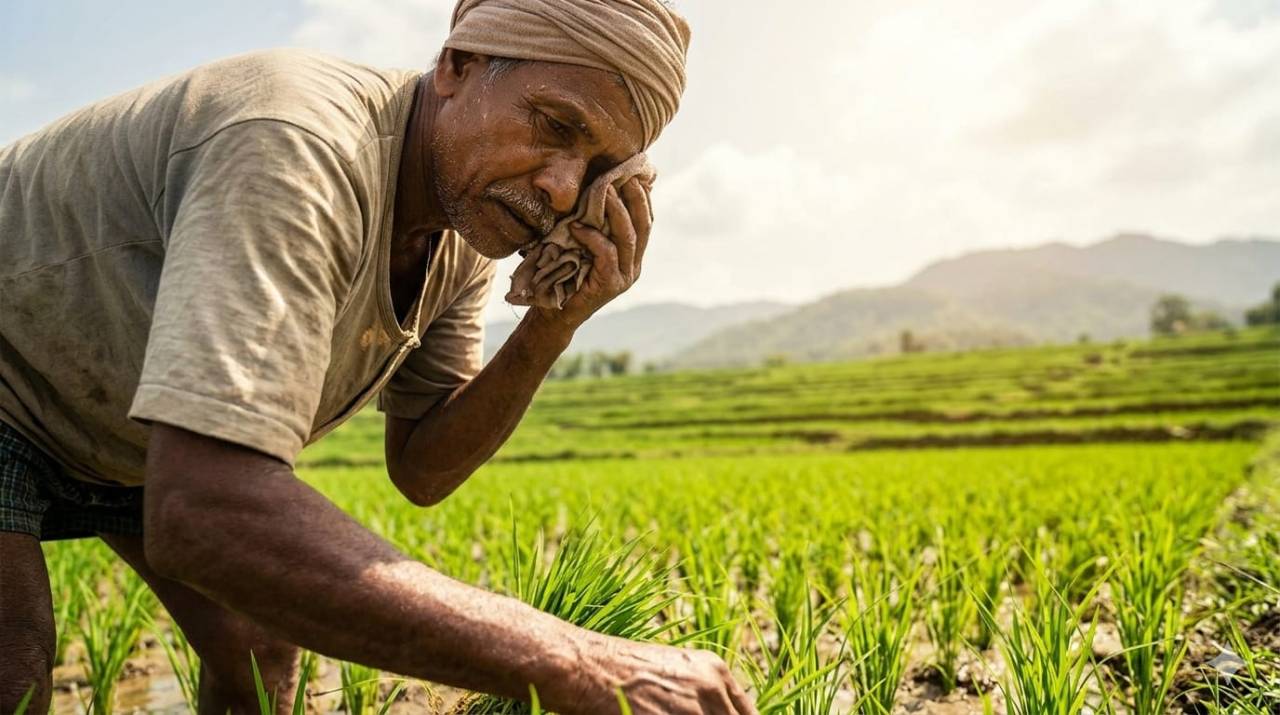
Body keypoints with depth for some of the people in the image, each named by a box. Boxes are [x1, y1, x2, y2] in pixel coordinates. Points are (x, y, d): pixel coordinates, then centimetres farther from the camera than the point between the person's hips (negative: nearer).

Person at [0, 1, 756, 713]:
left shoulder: (469, 222, -13)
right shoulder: (296, 152, -40)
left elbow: (421, 470, -10)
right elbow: (202, 516, -51)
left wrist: (553, 328, -26)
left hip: (112, 427, 7)